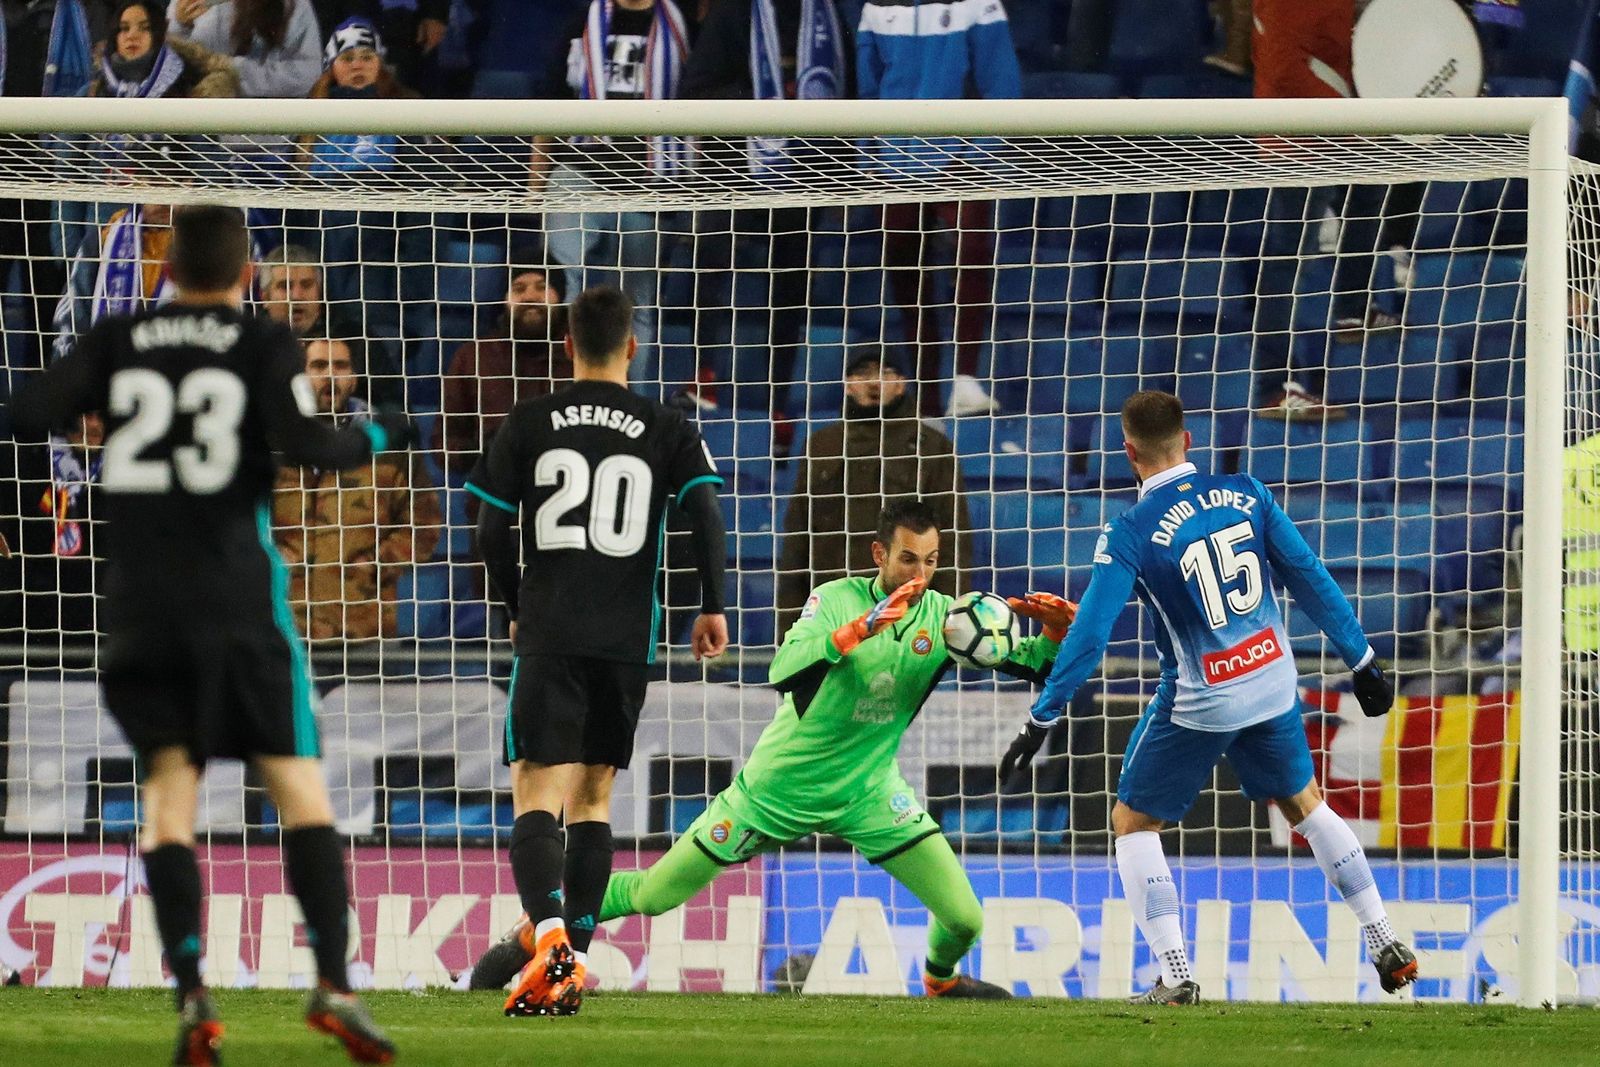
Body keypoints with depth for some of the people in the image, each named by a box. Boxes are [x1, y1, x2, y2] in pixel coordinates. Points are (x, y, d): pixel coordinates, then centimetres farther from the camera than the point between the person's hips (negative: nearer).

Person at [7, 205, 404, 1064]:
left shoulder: (116, 342, 8)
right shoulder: (265, 347, 1)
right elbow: (304, 443, -13)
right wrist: (380, 436, 5)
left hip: (138, 603, 2)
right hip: (236, 601, -2)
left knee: (168, 791, 3)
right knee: (299, 787, 3)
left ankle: (191, 994, -14)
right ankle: (333, 983, -10)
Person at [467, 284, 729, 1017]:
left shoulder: (529, 424, 3)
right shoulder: (666, 430, 4)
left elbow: (490, 535, 3)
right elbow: (705, 513, -7)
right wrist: (713, 607, 2)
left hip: (548, 637, -2)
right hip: (626, 640, 2)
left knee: (537, 797, -7)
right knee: (593, 796, 15)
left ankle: (549, 935, -32)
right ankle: (574, 962, 12)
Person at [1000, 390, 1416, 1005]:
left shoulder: (1131, 533, -13)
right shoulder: (1245, 494, -2)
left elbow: (1089, 635, -15)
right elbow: (1309, 578, 2)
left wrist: (1042, 719, -9)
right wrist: (1360, 660, 11)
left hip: (1199, 704, -5)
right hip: (1274, 684, 5)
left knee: (1132, 823, 11)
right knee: (1305, 805, 25)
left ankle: (1176, 977, -1)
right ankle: (1388, 947, 24)